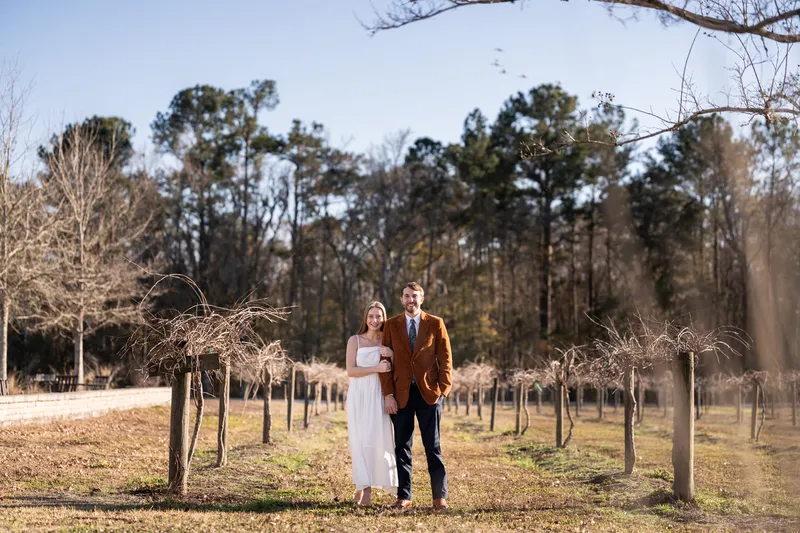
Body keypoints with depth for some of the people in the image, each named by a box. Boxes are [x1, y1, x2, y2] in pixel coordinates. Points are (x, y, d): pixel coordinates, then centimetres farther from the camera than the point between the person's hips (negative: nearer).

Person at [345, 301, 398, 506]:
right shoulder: (355, 340, 3)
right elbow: (351, 370, -6)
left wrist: (392, 356, -9)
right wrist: (377, 368, -14)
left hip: (379, 396, 2)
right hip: (359, 396, -1)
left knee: (378, 440, -4)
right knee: (360, 441, -1)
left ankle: (366, 488, 3)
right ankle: (363, 486, 5)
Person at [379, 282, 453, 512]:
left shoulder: (435, 324, 4)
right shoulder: (391, 325, 6)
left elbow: (445, 358, 3)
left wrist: (443, 389, -6)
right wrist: (388, 394, -4)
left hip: (428, 392, -1)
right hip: (401, 394, 1)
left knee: (433, 446, 2)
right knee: (402, 446, 5)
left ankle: (440, 496, 6)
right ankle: (404, 496, 11)